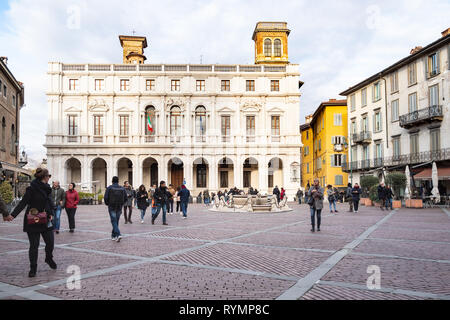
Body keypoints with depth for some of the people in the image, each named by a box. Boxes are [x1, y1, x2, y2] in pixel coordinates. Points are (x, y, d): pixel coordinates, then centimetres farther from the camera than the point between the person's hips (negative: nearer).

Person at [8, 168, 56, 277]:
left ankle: (49, 258, 34)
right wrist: (13, 214, -23)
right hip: (33, 221, -5)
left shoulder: (47, 189, 9)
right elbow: (23, 202, -14)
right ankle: (33, 269, 17)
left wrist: (52, 214, 1)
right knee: (34, 246, 2)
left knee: (50, 243, 5)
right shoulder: (32, 189, -12)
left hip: (45, 221, 6)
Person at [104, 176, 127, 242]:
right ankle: (113, 236, 24)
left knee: (114, 222, -2)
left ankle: (118, 235, -19)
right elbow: (126, 199, 3)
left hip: (112, 208, -3)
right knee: (116, 222, 15)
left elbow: (105, 197, -11)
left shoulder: (109, 188, -5)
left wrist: (107, 204, 8)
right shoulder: (122, 188, 4)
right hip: (119, 208, 3)